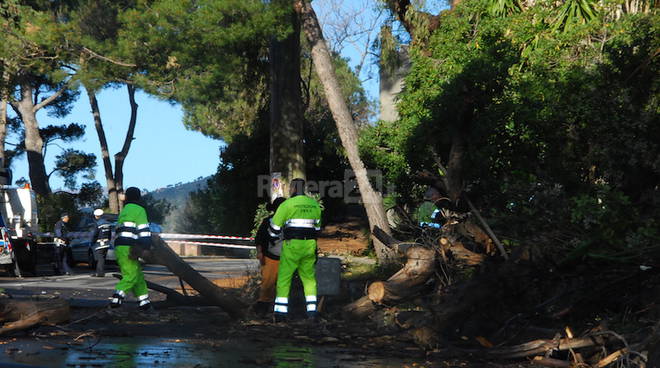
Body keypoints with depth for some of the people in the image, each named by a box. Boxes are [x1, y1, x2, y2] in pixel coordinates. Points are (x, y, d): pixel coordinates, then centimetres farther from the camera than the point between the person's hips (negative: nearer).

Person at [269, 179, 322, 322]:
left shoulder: (287, 204, -9)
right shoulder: (314, 204, 9)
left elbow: (274, 228, -4)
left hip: (292, 245, -5)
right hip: (309, 246, 5)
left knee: (284, 278, 2)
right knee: (309, 277, 14)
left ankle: (280, 312, -3)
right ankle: (312, 310, 9)